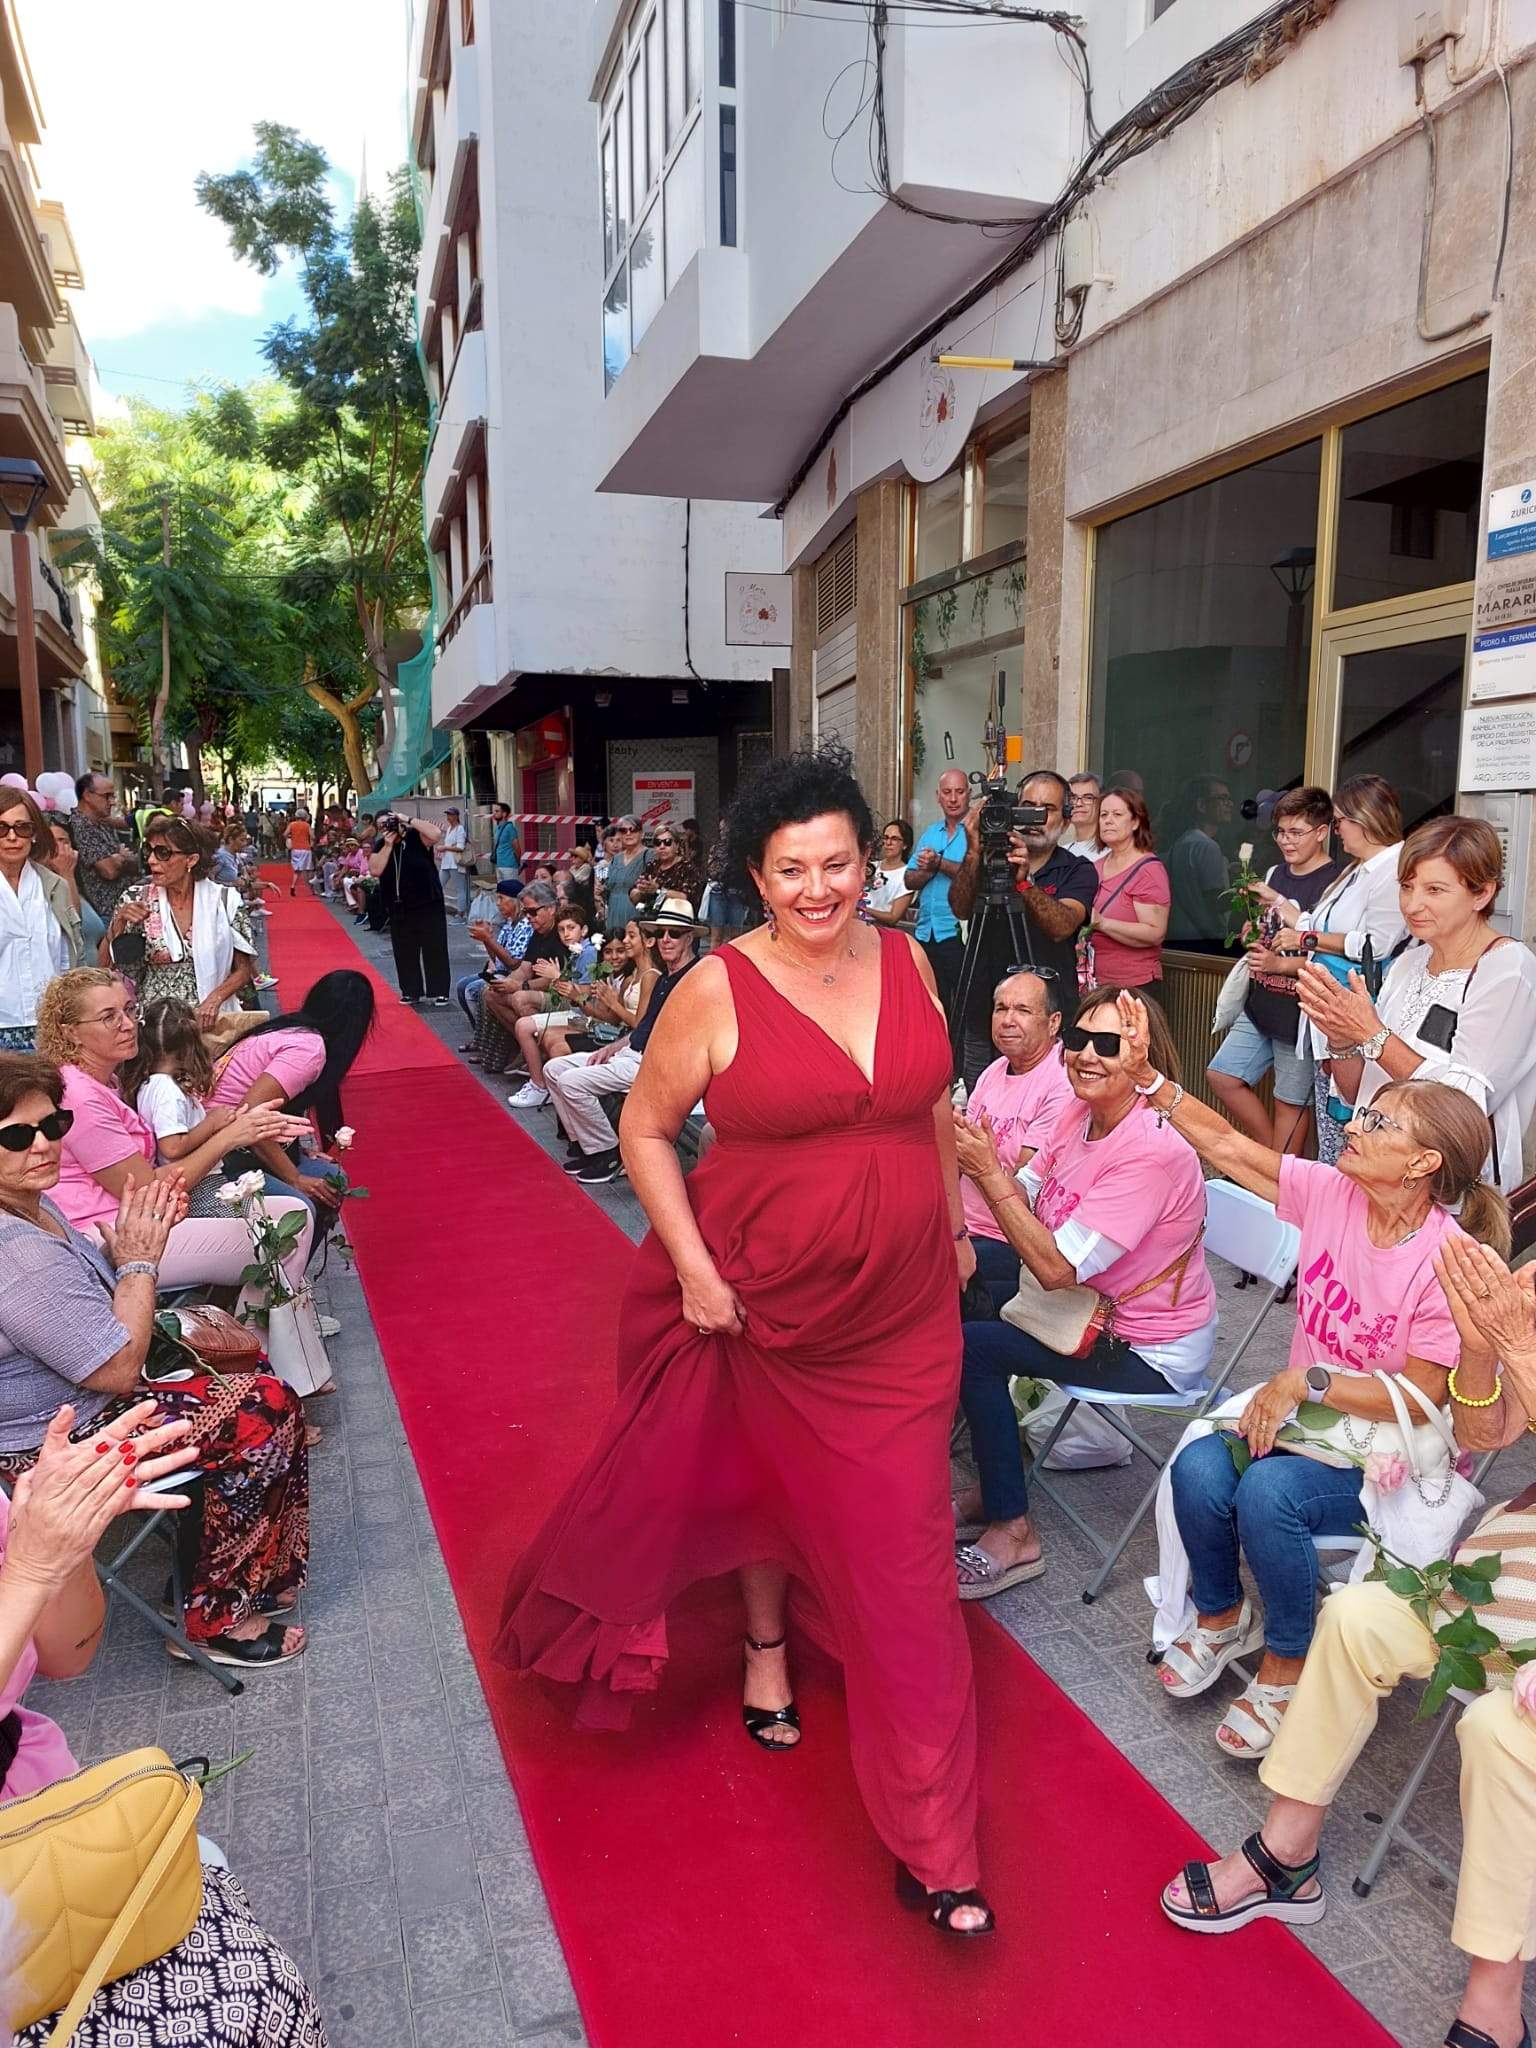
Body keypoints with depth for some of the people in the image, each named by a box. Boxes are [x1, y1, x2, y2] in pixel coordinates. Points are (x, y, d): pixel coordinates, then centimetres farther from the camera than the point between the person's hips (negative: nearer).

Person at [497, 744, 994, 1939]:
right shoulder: (718, 991, -14)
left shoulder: (908, 962, -1)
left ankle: (931, 1843, 21)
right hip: (767, 1304, -2)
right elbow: (646, 1129, -7)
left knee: (902, 1547, 6)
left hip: (904, 1309, 3)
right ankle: (768, 1643, 56)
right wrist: (693, 1267, -14)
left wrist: (956, 1219, 15)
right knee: (768, 1481, 21)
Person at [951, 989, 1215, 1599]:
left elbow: (1056, 1268, -30)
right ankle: (997, 1481, 20)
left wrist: (990, 1172, -30)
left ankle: (1013, 1534, 1)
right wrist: (980, 1158, -20)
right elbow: (1026, 1206, -3)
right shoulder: (1078, 1113, -2)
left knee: (970, 1348, -16)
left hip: (1150, 1353, -8)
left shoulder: (1151, 1151, -28)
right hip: (1092, 1309, 9)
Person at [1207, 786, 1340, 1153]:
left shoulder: (1332, 885, -14)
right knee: (1222, 1077, 8)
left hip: (1299, 1009, -8)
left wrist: (1279, 963, -26)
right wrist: (1253, 938, 3)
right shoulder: (1275, 873, 11)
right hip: (1261, 1003, 8)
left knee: (1291, 1101, 3)